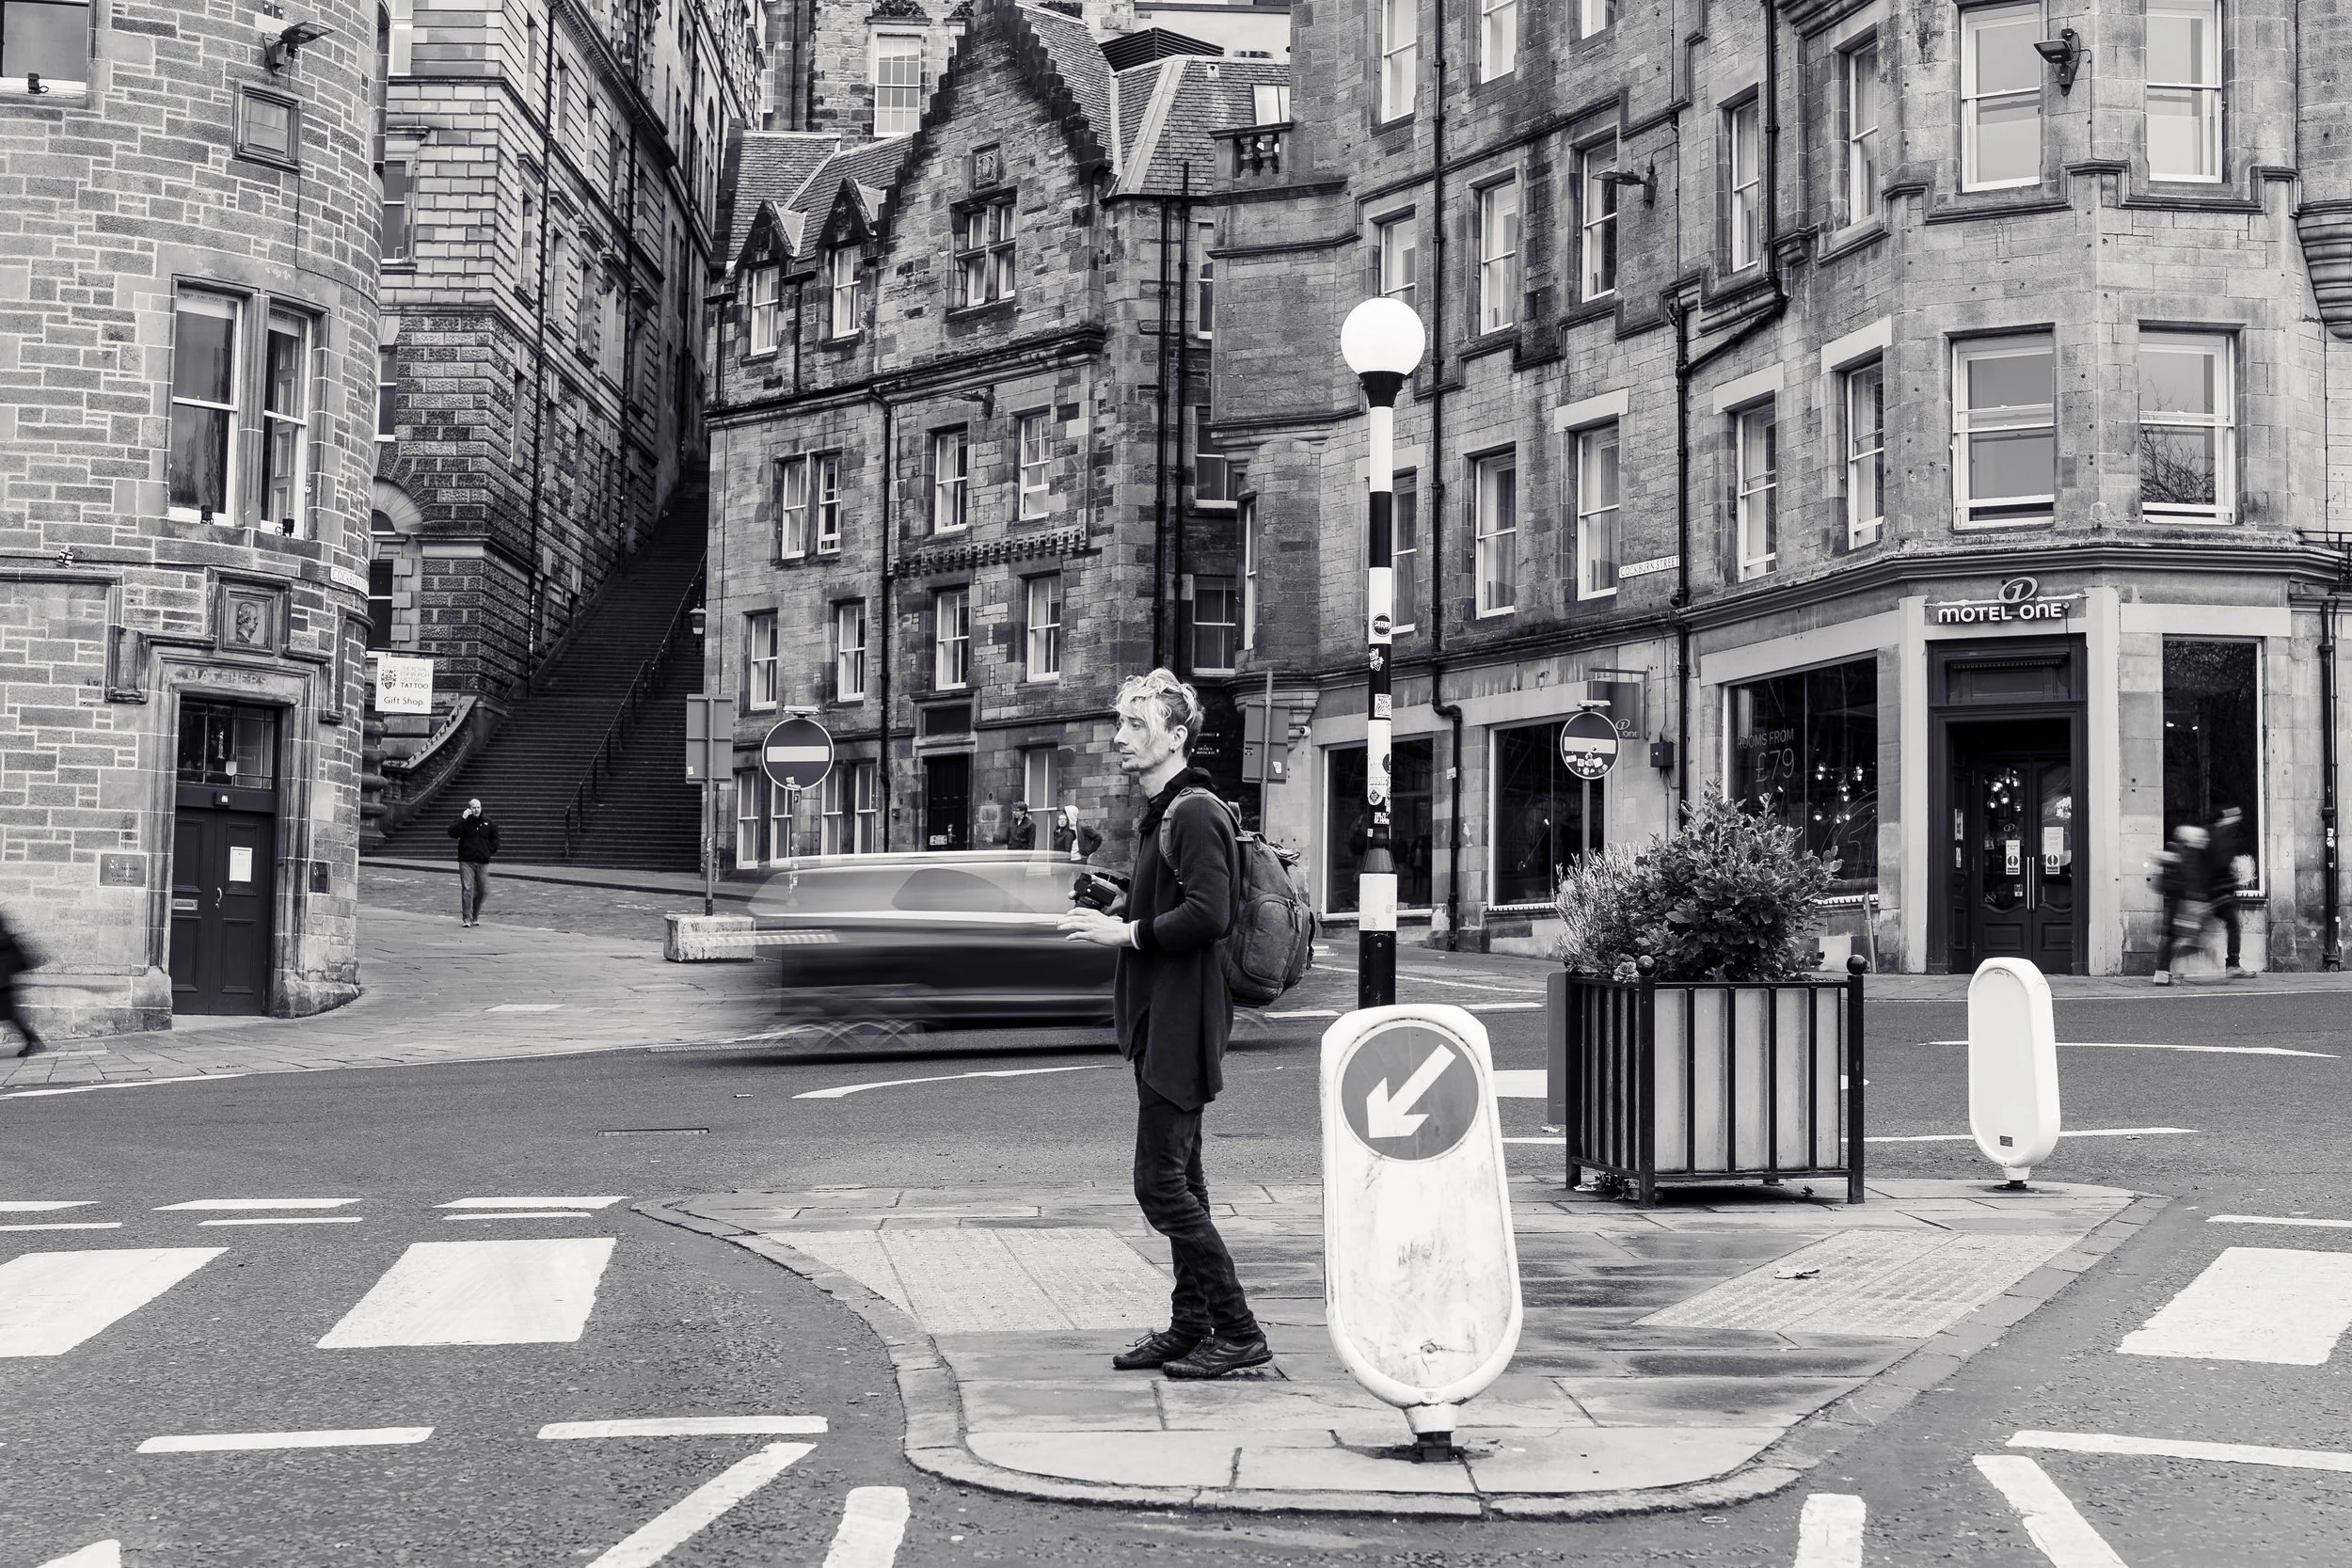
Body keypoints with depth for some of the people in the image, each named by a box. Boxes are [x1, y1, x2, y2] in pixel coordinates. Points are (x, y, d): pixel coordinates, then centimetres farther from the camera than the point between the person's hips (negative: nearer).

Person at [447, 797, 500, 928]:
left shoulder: (488, 822, 7)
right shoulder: (463, 821, -1)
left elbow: (495, 838, 19)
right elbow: (452, 833, -17)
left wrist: (490, 851, 7)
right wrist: (462, 819, -21)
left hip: (483, 862, 3)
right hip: (466, 862, -3)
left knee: (483, 891, 5)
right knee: (467, 890, -9)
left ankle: (475, 917, 23)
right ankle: (466, 918, -5)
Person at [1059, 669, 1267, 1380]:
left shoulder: (1195, 813, -15)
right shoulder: (1160, 814, 17)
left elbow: (1209, 916, -26)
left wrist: (1125, 932, -18)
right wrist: (1115, 911, 6)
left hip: (1181, 1027, -11)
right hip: (1160, 1023, 11)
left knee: (1161, 1183, -9)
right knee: (1179, 1180, 14)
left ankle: (1238, 1333, -3)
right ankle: (1191, 1328, 22)